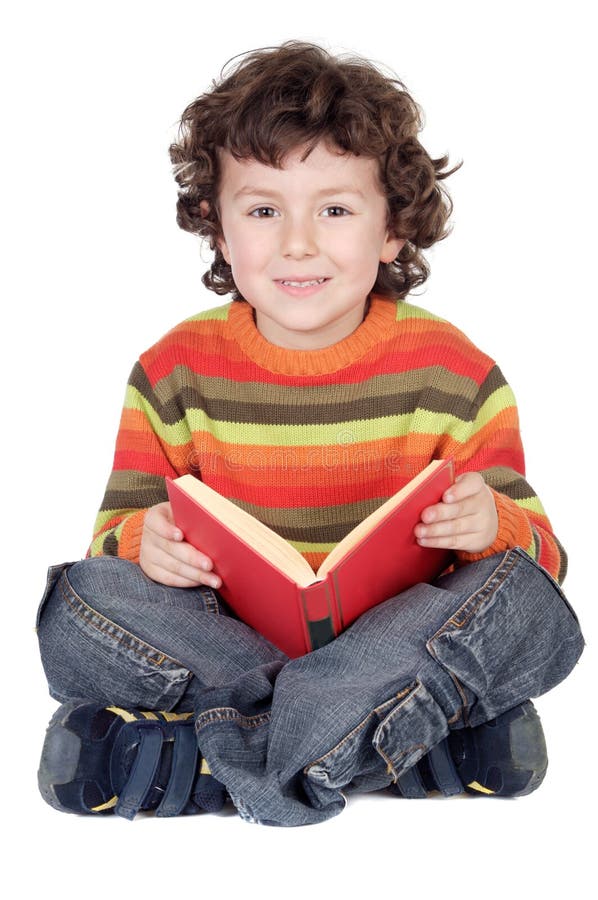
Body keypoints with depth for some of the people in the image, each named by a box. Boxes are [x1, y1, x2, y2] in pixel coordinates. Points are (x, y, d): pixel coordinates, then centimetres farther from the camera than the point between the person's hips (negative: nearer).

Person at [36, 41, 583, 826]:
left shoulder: (451, 370, -2)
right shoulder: (177, 370, 1)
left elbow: (540, 549, 1)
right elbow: (120, 525, 6)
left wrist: (495, 523, -24)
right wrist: (145, 539, -19)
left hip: (394, 636, 0)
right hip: (220, 636, 1)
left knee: (526, 598, -27)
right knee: (79, 600, -24)